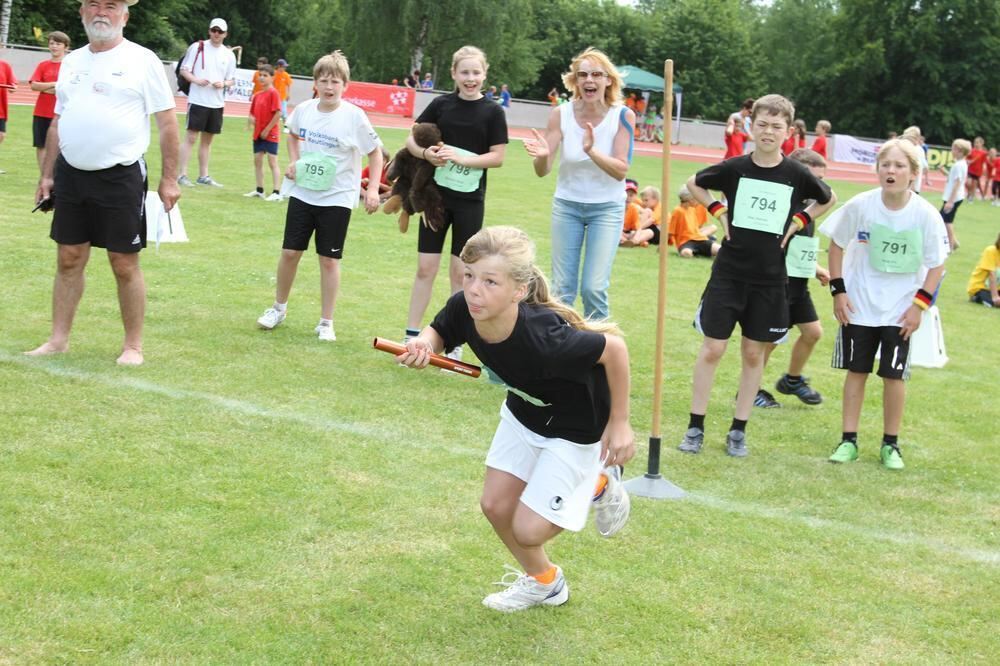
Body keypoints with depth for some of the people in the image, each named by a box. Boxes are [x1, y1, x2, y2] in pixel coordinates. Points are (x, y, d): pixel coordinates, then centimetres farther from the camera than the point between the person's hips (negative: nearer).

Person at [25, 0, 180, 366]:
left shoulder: (142, 60, -4)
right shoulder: (71, 62, 12)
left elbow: (167, 121, -5)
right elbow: (57, 122, 18)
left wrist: (169, 179, -9)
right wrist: (47, 175, 14)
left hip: (121, 177, -5)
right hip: (71, 174, 5)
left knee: (124, 265, 0)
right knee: (69, 260, 9)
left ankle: (133, 346, 11)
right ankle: (58, 339, 17)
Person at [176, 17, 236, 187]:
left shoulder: (229, 55, 9)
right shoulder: (197, 47, -1)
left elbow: (232, 79, 15)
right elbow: (184, 70, 0)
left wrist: (223, 84, -8)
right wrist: (196, 80, -18)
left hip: (217, 103, 4)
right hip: (198, 101, -4)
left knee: (207, 140, 11)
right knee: (191, 137, -6)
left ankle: (203, 176, 18)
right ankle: (182, 175, -3)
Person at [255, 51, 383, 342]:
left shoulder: (354, 116, -14)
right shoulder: (304, 109, -2)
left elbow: (375, 152, -4)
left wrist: (372, 188, -12)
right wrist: (293, 161, 4)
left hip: (337, 198, -3)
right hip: (302, 193, 3)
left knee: (329, 259, 3)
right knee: (290, 252, 8)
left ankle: (326, 322, 14)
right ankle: (279, 307, 29)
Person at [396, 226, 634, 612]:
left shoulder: (544, 340, -42)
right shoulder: (463, 309, -26)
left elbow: (614, 348, -28)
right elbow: (439, 333, -2)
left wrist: (619, 424, -19)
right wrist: (423, 344, -27)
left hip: (577, 426, -6)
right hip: (523, 411, 6)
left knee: (528, 529, -6)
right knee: (495, 507, 9)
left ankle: (599, 483, 23)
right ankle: (543, 582, 37)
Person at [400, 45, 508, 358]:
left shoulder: (492, 112, -4)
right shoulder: (441, 104, 1)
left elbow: (497, 157, -7)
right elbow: (411, 139, 4)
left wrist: (460, 158, -19)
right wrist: (426, 153, -17)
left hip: (470, 201, -1)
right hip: (436, 194, 1)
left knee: (460, 272, 5)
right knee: (425, 268, 4)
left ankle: (455, 344, 14)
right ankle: (412, 335, 13)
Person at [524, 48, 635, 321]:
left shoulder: (623, 116, -15)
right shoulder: (561, 114, -12)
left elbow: (621, 170, -18)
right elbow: (542, 171, -13)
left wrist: (592, 151, -36)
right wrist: (542, 155, -37)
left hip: (607, 208, -2)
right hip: (567, 206, 2)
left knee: (594, 288, -10)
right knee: (562, 289, 5)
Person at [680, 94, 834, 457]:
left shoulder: (797, 175, -4)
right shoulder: (734, 168, -5)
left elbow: (827, 199, 16)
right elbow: (694, 183, 12)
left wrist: (799, 221, 2)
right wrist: (718, 212, 0)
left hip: (770, 279, 1)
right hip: (729, 272, -1)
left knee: (754, 353, 7)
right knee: (712, 348, -1)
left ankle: (738, 430, 17)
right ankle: (695, 427, 8)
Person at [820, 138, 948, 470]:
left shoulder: (926, 215, -13)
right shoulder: (860, 205, -12)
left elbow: (937, 264, -4)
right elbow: (836, 244, 1)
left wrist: (920, 305, -8)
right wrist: (838, 290, -3)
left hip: (900, 310, -1)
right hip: (858, 305, 1)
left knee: (894, 375, 1)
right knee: (856, 371, 7)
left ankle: (890, 444, 16)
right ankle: (849, 440, 17)